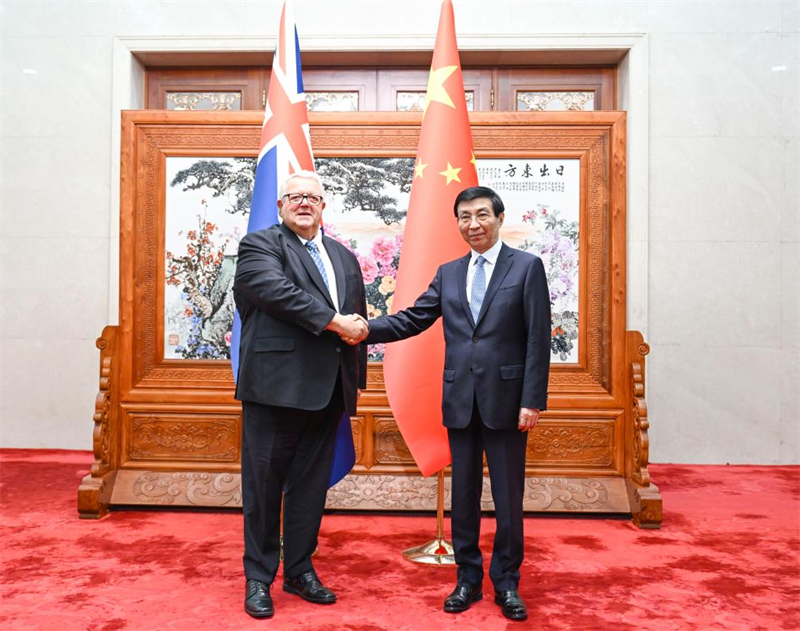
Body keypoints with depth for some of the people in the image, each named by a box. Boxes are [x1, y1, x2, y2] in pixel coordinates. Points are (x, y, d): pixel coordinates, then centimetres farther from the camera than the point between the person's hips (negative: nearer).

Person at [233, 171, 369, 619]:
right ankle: (259, 577, 18)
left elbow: (359, 317, 18)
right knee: (264, 482, 4)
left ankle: (300, 571, 27)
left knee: (311, 484, 13)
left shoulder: (345, 257, 19)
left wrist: (356, 376, 2)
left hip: (328, 389, 6)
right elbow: (278, 291, -17)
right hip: (276, 385, -5)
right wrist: (334, 322, -18)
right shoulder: (260, 245, 1)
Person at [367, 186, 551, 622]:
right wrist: (365, 329, -10)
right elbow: (412, 320, 6)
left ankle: (507, 582, 25)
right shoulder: (448, 274, 11)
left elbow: (538, 339, -6)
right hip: (460, 401, 4)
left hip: (506, 399, -3)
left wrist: (533, 401, -12)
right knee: (463, 495, 12)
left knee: (508, 497, 7)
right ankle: (468, 578, 28)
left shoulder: (527, 267, -2)